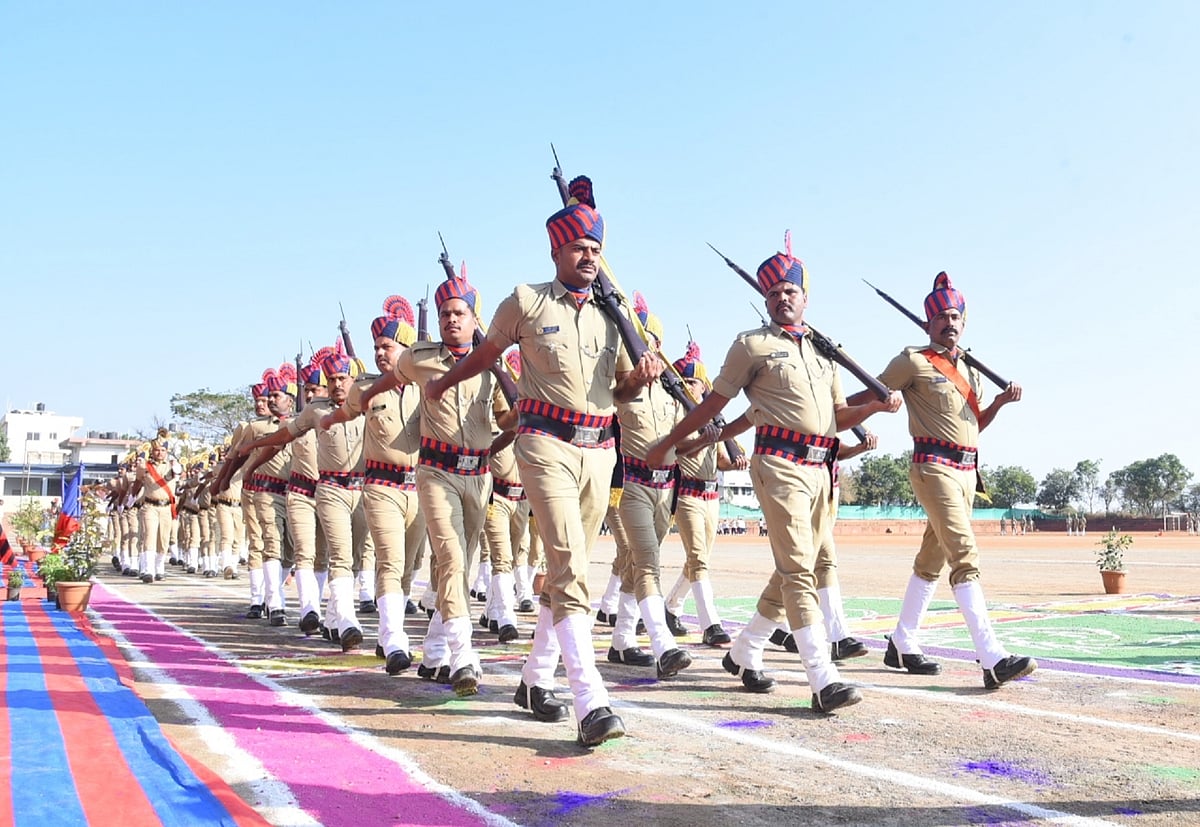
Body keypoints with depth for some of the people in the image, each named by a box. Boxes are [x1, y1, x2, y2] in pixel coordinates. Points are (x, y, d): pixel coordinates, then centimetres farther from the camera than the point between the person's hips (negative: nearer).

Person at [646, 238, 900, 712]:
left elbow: (839, 418, 22)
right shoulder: (753, 345, 4)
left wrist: (876, 406, 4)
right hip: (780, 464, -7)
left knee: (792, 572, 10)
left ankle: (743, 655, 24)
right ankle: (824, 681, -16)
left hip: (821, 469, 7)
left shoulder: (823, 351, 22)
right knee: (798, 571, -13)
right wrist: (666, 445, 4)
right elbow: (714, 402, 5)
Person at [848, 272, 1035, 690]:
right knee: (965, 556, -18)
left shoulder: (970, 370, 19)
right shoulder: (914, 361, -3)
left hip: (967, 471, 8)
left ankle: (902, 645, 22)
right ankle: (993, 659, -23)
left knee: (932, 560, 12)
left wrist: (999, 402, 6)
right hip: (934, 466, -8)